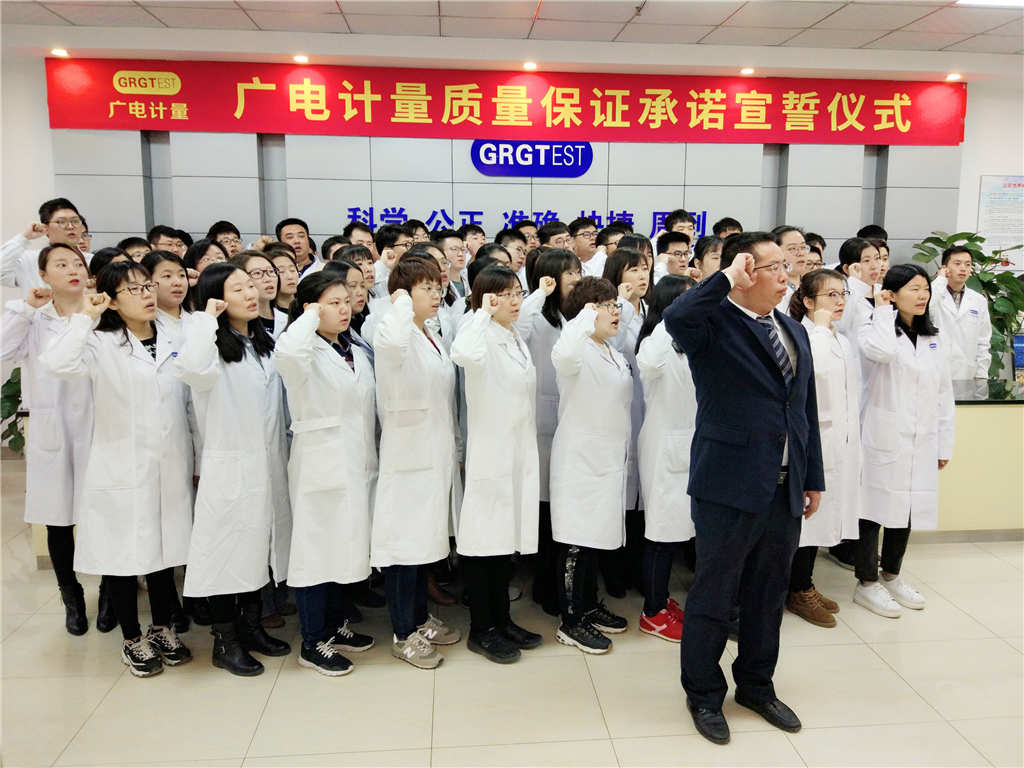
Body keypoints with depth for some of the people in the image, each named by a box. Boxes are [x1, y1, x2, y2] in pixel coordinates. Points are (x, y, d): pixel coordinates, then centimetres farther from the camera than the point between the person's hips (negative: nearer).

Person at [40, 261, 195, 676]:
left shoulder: (175, 344, 8)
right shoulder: (102, 345, -5)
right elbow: (56, 363, -26)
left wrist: (197, 461, 10)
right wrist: (85, 317, -19)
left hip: (170, 468, 4)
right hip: (121, 468, -3)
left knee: (165, 550, 14)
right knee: (124, 554, 7)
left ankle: (163, 629, 31)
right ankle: (133, 640, 24)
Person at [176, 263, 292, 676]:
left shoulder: (265, 344, 11)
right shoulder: (213, 346, -11)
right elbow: (192, 367, -37)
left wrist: (283, 457, 15)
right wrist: (207, 318, -24)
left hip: (268, 466, 7)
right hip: (228, 467, -7)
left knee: (260, 547, 15)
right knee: (228, 548, 3)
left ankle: (251, 627, 31)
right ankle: (225, 641, 18)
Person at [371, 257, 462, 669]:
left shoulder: (433, 337, 15)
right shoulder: (394, 331, -13)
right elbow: (391, 342, -41)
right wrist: (402, 306, -23)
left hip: (437, 455, 9)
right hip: (409, 454, -9)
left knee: (425, 539, 18)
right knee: (405, 543, 0)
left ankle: (420, 619, 32)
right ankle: (404, 634, 13)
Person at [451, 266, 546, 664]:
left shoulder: (518, 339, 13)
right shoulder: (482, 335, -13)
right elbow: (463, 354, -37)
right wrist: (484, 313, -25)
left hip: (520, 450, 8)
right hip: (490, 451, -8)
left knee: (509, 535, 15)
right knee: (484, 537, 1)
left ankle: (501, 619, 27)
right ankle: (481, 629, 14)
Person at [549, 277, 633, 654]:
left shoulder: (614, 353, 15)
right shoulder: (578, 350, -14)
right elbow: (563, 355, -42)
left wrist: (624, 456, 24)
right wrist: (587, 316, -34)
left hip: (608, 459, 9)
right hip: (580, 458, -9)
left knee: (597, 536, 17)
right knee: (577, 540, -2)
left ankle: (590, 605, 31)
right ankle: (571, 621, 8)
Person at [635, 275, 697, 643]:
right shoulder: (656, 342, -14)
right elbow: (649, 364, -38)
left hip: (689, 446, 8)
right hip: (664, 445, -8)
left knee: (674, 527, 15)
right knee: (662, 531, -1)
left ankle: (660, 597, 29)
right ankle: (653, 613, 11)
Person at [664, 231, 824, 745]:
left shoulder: (795, 331, 12)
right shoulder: (713, 324, -10)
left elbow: (806, 409, 15)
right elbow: (676, 318, -36)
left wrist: (813, 479, 15)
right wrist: (726, 278, -24)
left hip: (785, 489, 7)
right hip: (729, 486, -6)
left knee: (769, 595, 19)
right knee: (713, 596, 8)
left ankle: (756, 684, 38)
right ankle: (703, 694, 27)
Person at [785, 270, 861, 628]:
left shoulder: (844, 342, 15)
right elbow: (816, 366, -32)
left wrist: (854, 442, 19)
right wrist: (821, 325, -20)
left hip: (842, 446, 8)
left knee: (824, 515, 14)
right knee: (806, 515, 0)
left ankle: (805, 585, 27)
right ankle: (798, 592, 14)